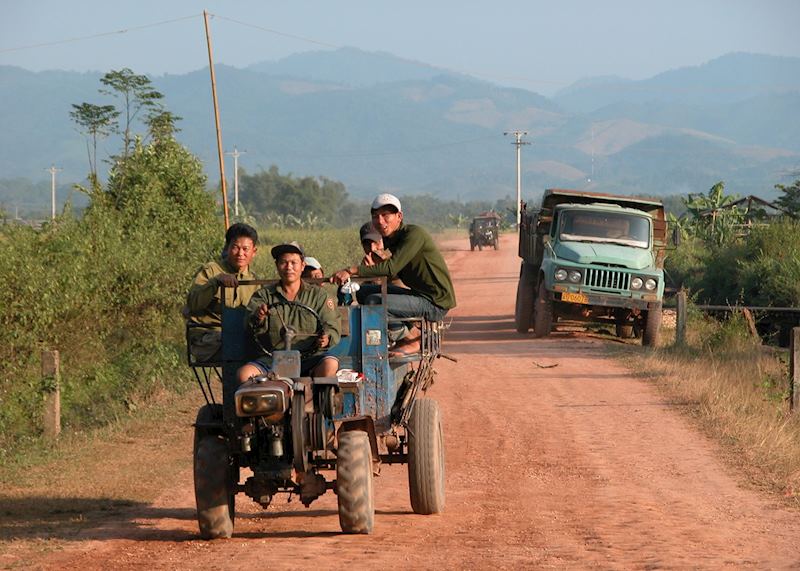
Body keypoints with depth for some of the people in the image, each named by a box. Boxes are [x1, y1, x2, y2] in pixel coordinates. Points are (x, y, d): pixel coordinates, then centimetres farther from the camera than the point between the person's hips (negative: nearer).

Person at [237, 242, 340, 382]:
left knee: (330, 365, -33)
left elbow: (333, 327, 7)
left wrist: (326, 338, -17)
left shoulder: (317, 294, 16)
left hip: (309, 356, -1)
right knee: (244, 373, -26)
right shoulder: (264, 295, 16)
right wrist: (258, 319, -24)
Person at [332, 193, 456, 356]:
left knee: (374, 301, -21)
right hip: (417, 294, 10)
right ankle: (411, 331, 8)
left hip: (435, 303, -10)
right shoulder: (388, 239, 11)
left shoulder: (414, 234, -18)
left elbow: (391, 268, -27)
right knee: (364, 291, 11)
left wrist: (351, 270, -29)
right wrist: (372, 265, -14)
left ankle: (410, 340, -2)